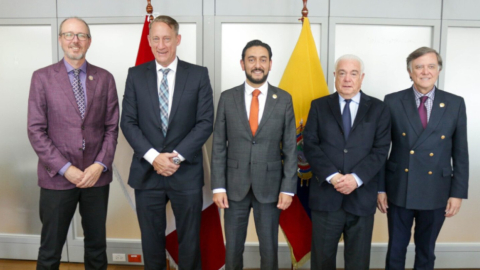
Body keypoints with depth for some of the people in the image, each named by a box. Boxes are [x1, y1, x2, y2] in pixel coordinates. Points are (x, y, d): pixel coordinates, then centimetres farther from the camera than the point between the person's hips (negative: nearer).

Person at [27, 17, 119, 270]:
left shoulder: (105, 78, 5)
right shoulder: (42, 77, 0)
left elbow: (112, 127, 3)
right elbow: (36, 130, -4)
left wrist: (100, 165, -9)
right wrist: (65, 168, -12)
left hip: (97, 175, 2)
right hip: (57, 177, -1)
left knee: (97, 245, 14)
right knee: (50, 249, 9)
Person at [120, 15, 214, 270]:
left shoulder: (198, 74, 0)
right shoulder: (135, 75, 5)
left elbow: (205, 122, -4)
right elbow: (128, 122, 0)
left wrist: (177, 155, -13)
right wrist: (153, 156, -13)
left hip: (186, 172, -1)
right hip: (147, 172, 2)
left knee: (189, 240, 10)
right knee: (151, 240, 14)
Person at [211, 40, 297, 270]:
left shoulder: (284, 99, -1)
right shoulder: (227, 98, 0)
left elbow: (290, 148, -1)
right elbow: (219, 146, 0)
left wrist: (288, 188, -5)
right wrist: (218, 186, -4)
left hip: (269, 186, 0)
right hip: (235, 185, 1)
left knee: (269, 248, 12)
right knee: (233, 248, 12)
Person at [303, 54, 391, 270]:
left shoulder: (378, 109, 6)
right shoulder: (319, 106, 6)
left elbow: (381, 149, -2)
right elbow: (310, 145, -2)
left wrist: (356, 178, -15)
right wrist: (332, 176, -15)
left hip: (362, 196, 1)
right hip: (325, 194, 0)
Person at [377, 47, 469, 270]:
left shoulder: (455, 104, 0)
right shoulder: (392, 102, -4)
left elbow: (460, 152, 2)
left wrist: (458, 192, -2)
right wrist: (380, 187, -3)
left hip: (436, 193, 1)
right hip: (399, 191, -1)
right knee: (396, 251, 12)